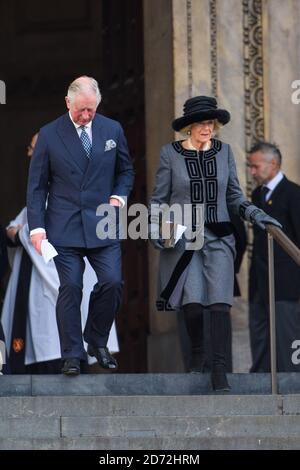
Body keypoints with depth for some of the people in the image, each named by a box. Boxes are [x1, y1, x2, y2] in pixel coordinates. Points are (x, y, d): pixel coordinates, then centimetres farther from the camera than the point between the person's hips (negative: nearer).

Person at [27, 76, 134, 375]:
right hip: (64, 226, -2)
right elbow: (37, 185, 2)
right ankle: (72, 355, 2)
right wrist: (36, 226, -6)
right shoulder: (49, 135, 0)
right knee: (70, 287, -6)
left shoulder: (112, 130, 7)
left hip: (102, 225, 2)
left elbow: (125, 170, 19)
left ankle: (97, 341, 14)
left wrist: (119, 196, 0)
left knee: (112, 282, -8)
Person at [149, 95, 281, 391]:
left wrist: (253, 214, -1)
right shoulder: (171, 154, 1)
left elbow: (233, 196, 15)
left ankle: (219, 369, -10)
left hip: (218, 237, 2)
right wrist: (155, 231, -3)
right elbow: (159, 198, 7)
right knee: (193, 305, -10)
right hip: (182, 239, -2)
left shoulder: (224, 152, 8)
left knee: (220, 301, -11)